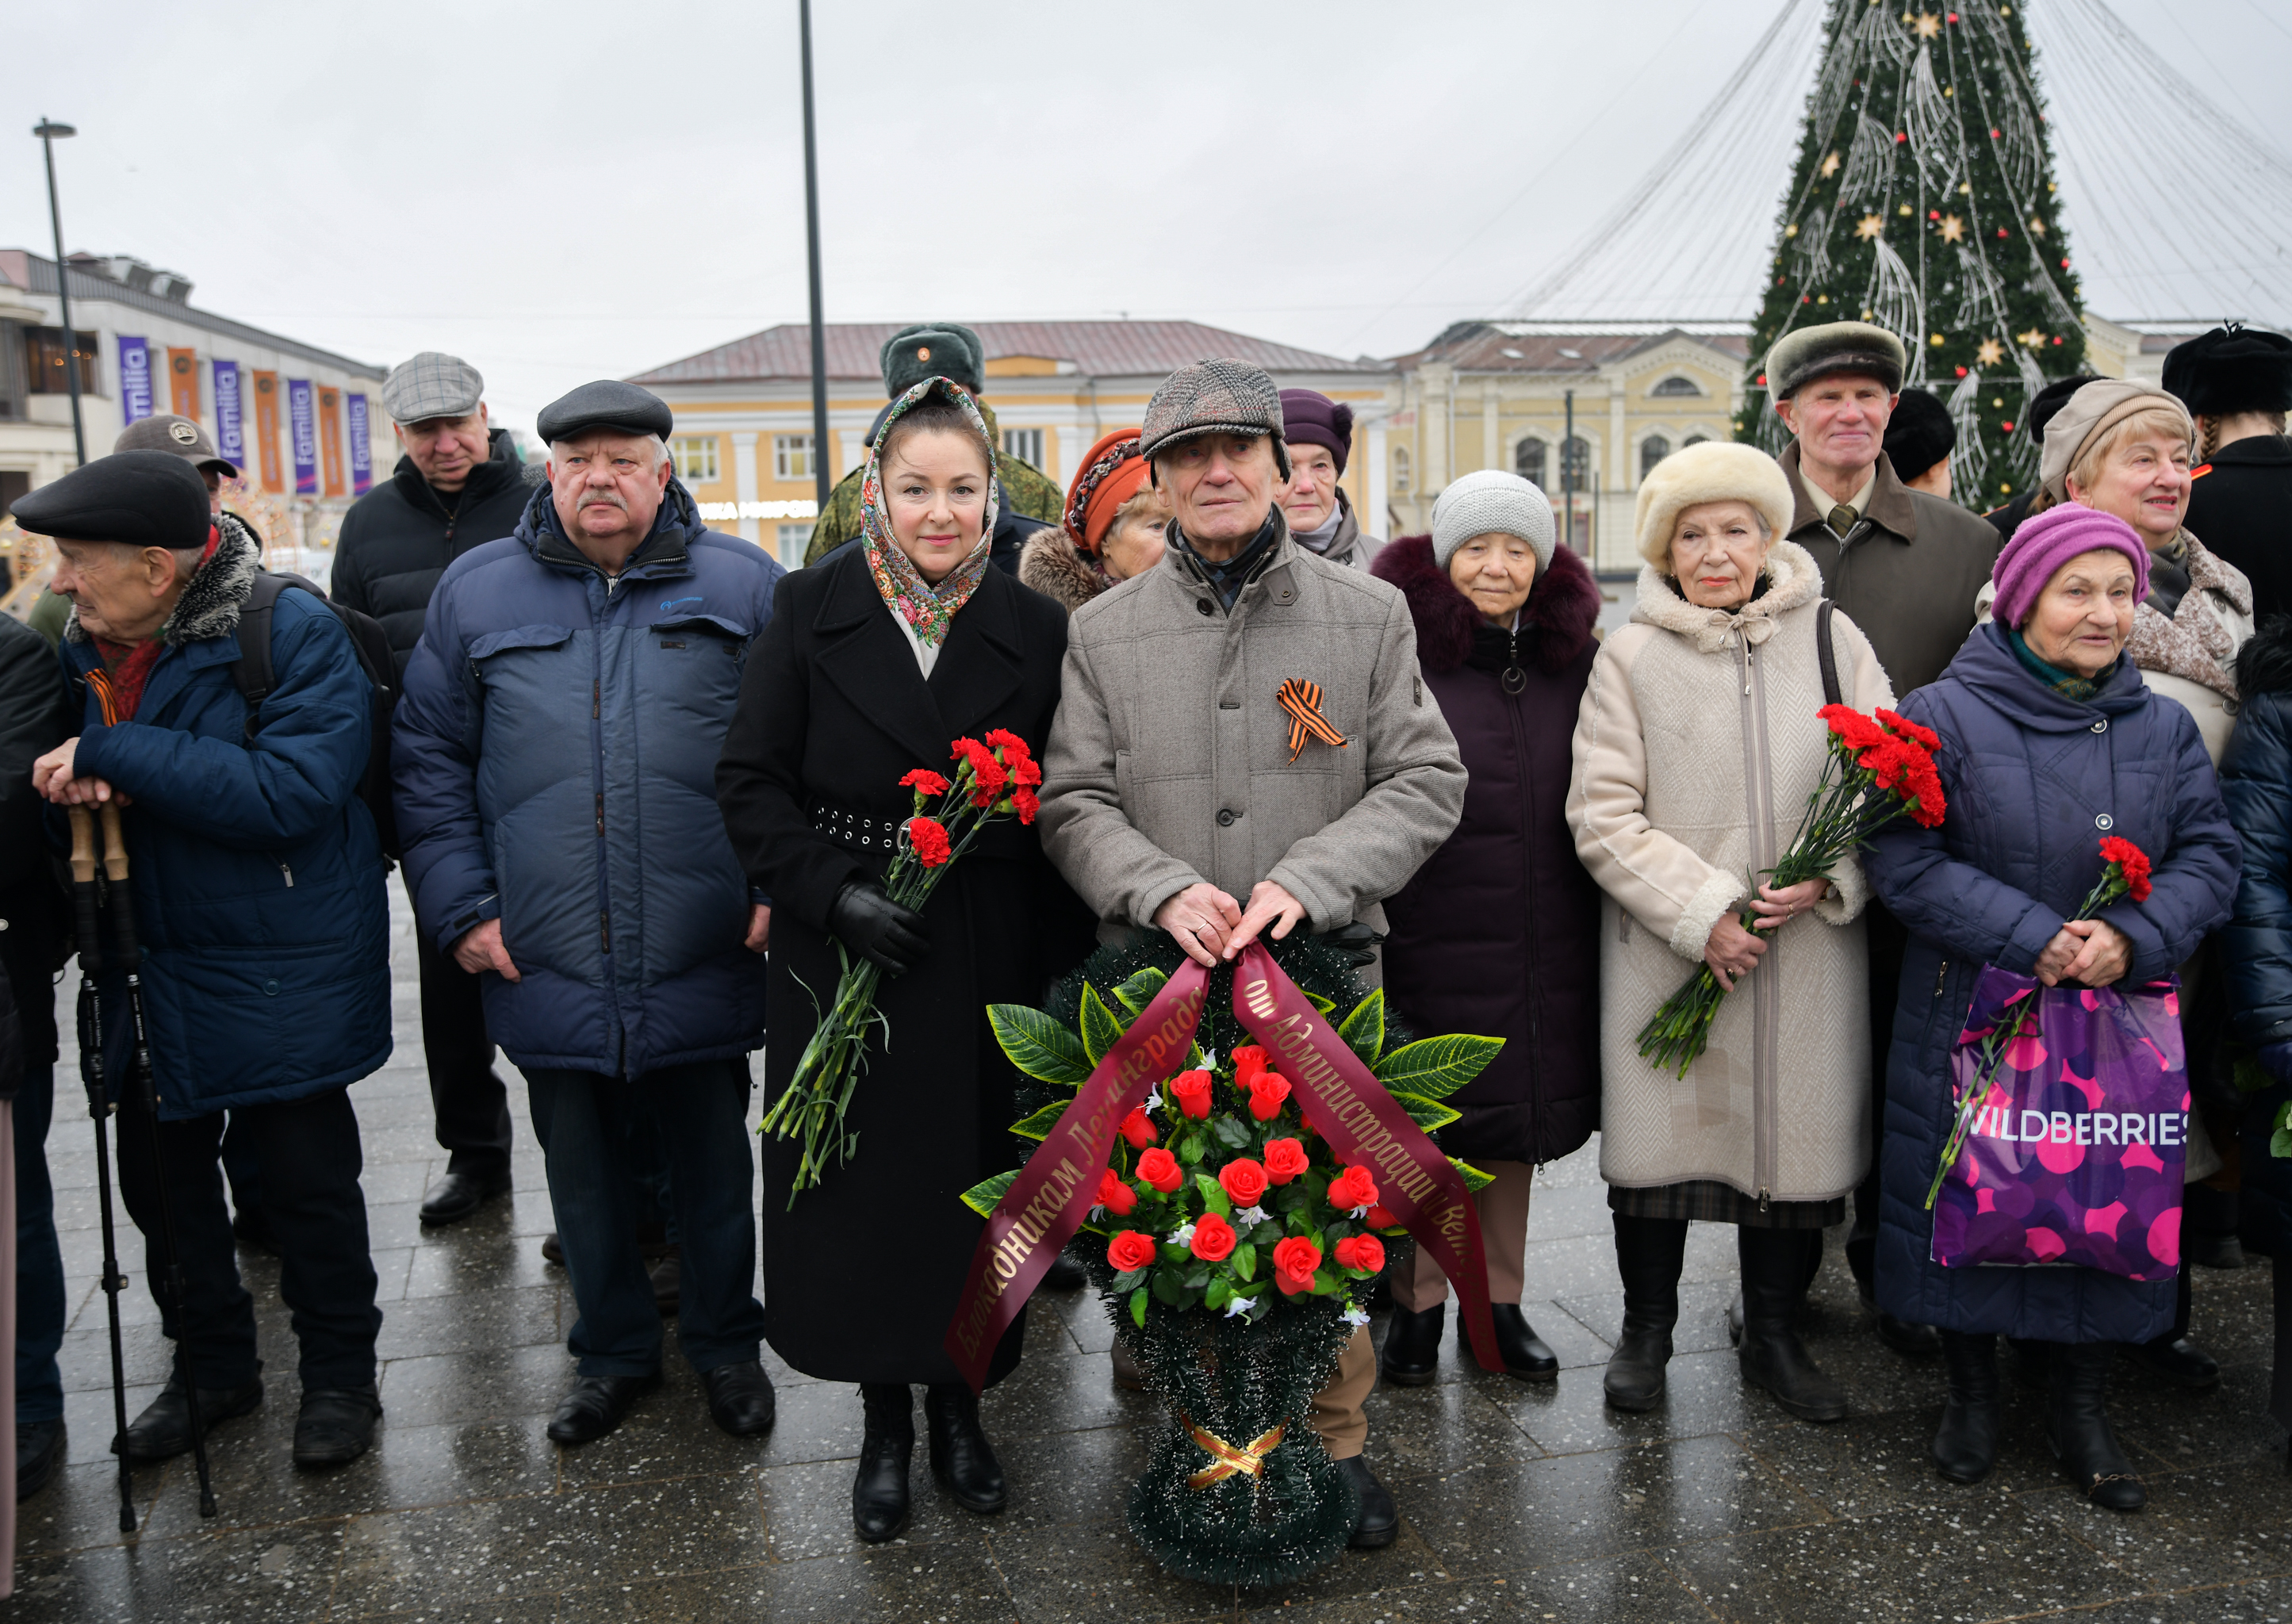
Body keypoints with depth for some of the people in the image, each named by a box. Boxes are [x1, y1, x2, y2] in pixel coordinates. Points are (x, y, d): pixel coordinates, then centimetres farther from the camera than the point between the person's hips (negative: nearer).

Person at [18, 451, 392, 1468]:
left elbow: (291, 791, -29)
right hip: (146, 974, 7)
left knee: (308, 1184, 7)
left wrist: (114, 753, -27)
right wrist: (70, 786, -9)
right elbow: (53, 781, 16)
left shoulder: (293, 632, -19)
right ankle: (211, 1365, 38)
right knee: (159, 1178, 17)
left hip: (283, 980, -6)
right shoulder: (83, 647, 3)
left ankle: (339, 1375, 27)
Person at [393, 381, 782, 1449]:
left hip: (703, 961, -1)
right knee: (584, 1173, 16)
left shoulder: (740, 585, 1)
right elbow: (428, 758, 7)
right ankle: (613, 1352, 36)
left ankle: (725, 1342, 35)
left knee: (714, 1165, 14)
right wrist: (459, 908, -1)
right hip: (547, 963, 2)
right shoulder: (476, 590, 5)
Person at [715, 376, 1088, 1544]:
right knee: (863, 1187, 7)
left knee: (975, 1182, 10)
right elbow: (750, 783, -2)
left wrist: (1063, 961, -5)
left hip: (990, 966, 1)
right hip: (846, 961, 0)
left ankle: (956, 1405, 32)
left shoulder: (1033, 629, 0)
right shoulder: (812, 614, -2)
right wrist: (836, 892, -16)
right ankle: (884, 1421, 29)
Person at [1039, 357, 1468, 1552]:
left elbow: (1426, 781, 1)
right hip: (1158, 977, 1)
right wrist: (1161, 888, -16)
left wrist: (1308, 880, -14)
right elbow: (1074, 802, 3)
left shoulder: (1370, 615, 5)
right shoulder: (1104, 632, 7)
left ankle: (1333, 1439, 27)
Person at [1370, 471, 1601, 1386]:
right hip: (1428, 937, -4)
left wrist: (1600, 927, 10)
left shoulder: (1574, 657, 8)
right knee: (1424, 1122, 6)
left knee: (1517, 1120, 14)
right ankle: (1418, 1303, 24)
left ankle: (1500, 1299, 30)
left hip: (1543, 948, 4)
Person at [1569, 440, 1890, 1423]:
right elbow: (1603, 817, -4)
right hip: (1665, 947, -1)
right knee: (1659, 1132, 6)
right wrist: (1700, 912, -13)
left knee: (1796, 1133, 9)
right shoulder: (1631, 655, 0)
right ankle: (1646, 1330, 27)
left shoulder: (1830, 639, 5)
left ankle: (1773, 1335, 30)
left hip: (1807, 947, 2)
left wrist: (1825, 879, -12)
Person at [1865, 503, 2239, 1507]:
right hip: (1972, 1020, -3)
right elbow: (1904, 861, -12)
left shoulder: (2164, 729, 7)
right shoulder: (1943, 717, -7)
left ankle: (2081, 1408, 28)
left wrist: (2133, 935, -15)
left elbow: (2209, 856, 4)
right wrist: (2030, 937, -19)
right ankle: (1971, 1397, 26)